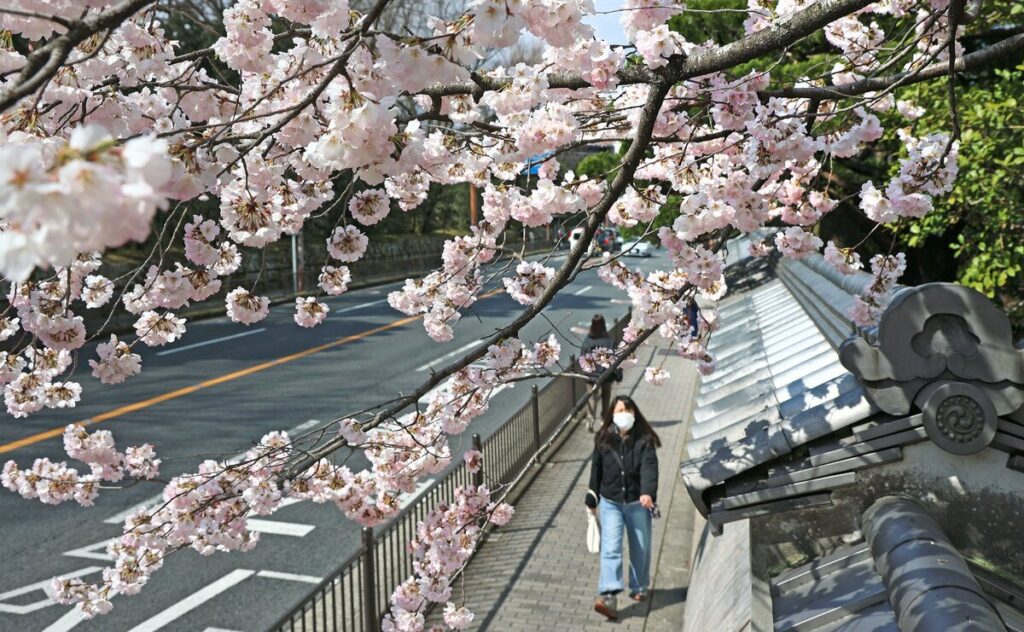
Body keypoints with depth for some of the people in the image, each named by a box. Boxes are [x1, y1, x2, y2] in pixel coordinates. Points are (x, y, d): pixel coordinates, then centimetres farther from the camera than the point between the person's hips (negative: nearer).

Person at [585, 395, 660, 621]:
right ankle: (608, 596, -16)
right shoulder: (603, 440, -2)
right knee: (610, 549, -10)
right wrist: (592, 500, 11)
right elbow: (596, 471, 6)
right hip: (610, 503, 1)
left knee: (640, 549, 14)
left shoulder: (644, 440, -9)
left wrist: (648, 492, -39)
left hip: (638, 503, 0)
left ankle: (639, 588, 34)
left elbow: (649, 467, -22)